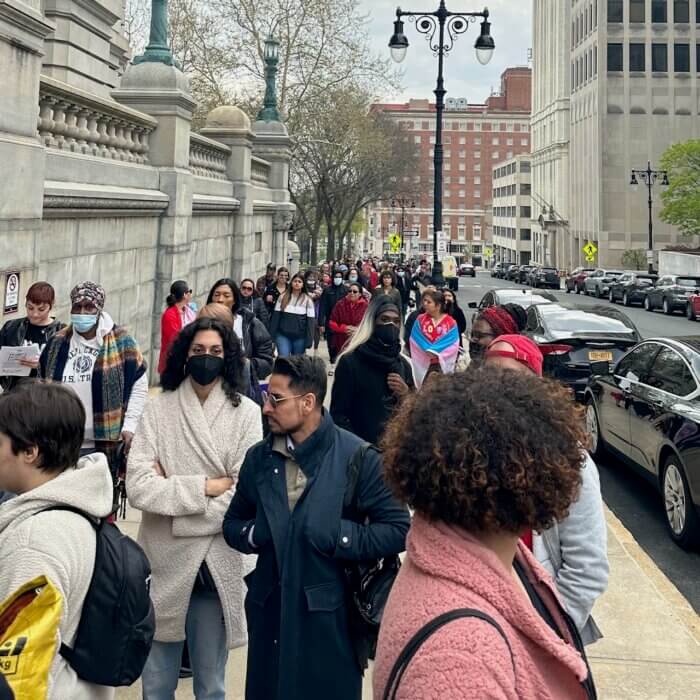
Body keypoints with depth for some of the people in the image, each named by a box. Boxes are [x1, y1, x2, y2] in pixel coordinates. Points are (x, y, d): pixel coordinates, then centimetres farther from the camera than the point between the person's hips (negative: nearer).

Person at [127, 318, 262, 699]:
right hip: (163, 560, 1)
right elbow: (138, 486, -11)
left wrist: (172, 491, -12)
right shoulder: (158, 408, -2)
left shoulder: (245, 413, -4)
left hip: (217, 563, 0)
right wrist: (206, 487, -14)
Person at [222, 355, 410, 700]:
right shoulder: (258, 458, 6)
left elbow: (399, 529, -10)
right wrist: (253, 534, -5)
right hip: (270, 613, 4)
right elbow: (233, 523, 16)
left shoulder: (358, 457, -10)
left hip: (331, 616, -4)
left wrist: (340, 536, -19)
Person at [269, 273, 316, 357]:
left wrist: (309, 340, -9)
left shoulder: (307, 300, 1)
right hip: (283, 335, 0)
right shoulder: (283, 297, 5)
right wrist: (272, 335, -1)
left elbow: (310, 321, -3)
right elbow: (276, 316, 4)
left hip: (300, 337, 0)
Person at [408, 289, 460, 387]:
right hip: (423, 363, 1)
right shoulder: (420, 320, 3)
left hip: (442, 364, -1)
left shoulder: (451, 322, -2)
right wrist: (428, 350, -16)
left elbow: (453, 344, -8)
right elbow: (415, 340, -2)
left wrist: (436, 351, -18)